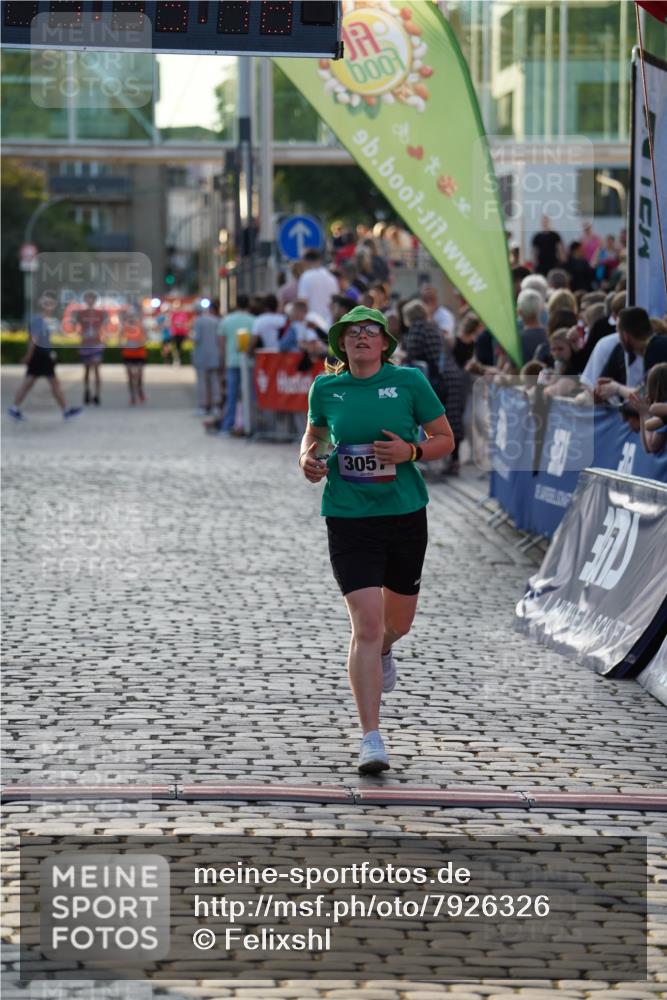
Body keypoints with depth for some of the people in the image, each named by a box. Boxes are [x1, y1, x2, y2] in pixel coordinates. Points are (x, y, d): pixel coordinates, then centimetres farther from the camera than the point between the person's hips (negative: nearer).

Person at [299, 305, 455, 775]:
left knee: (399, 621, 16)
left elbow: (446, 440, 3)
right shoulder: (326, 388, 1)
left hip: (406, 514, 1)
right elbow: (313, 433, 20)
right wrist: (308, 459, -1)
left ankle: (383, 652, 56)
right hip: (349, 519, -1)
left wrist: (409, 451, -15)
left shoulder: (410, 381, -3)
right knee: (366, 624, -12)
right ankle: (371, 739, -8)